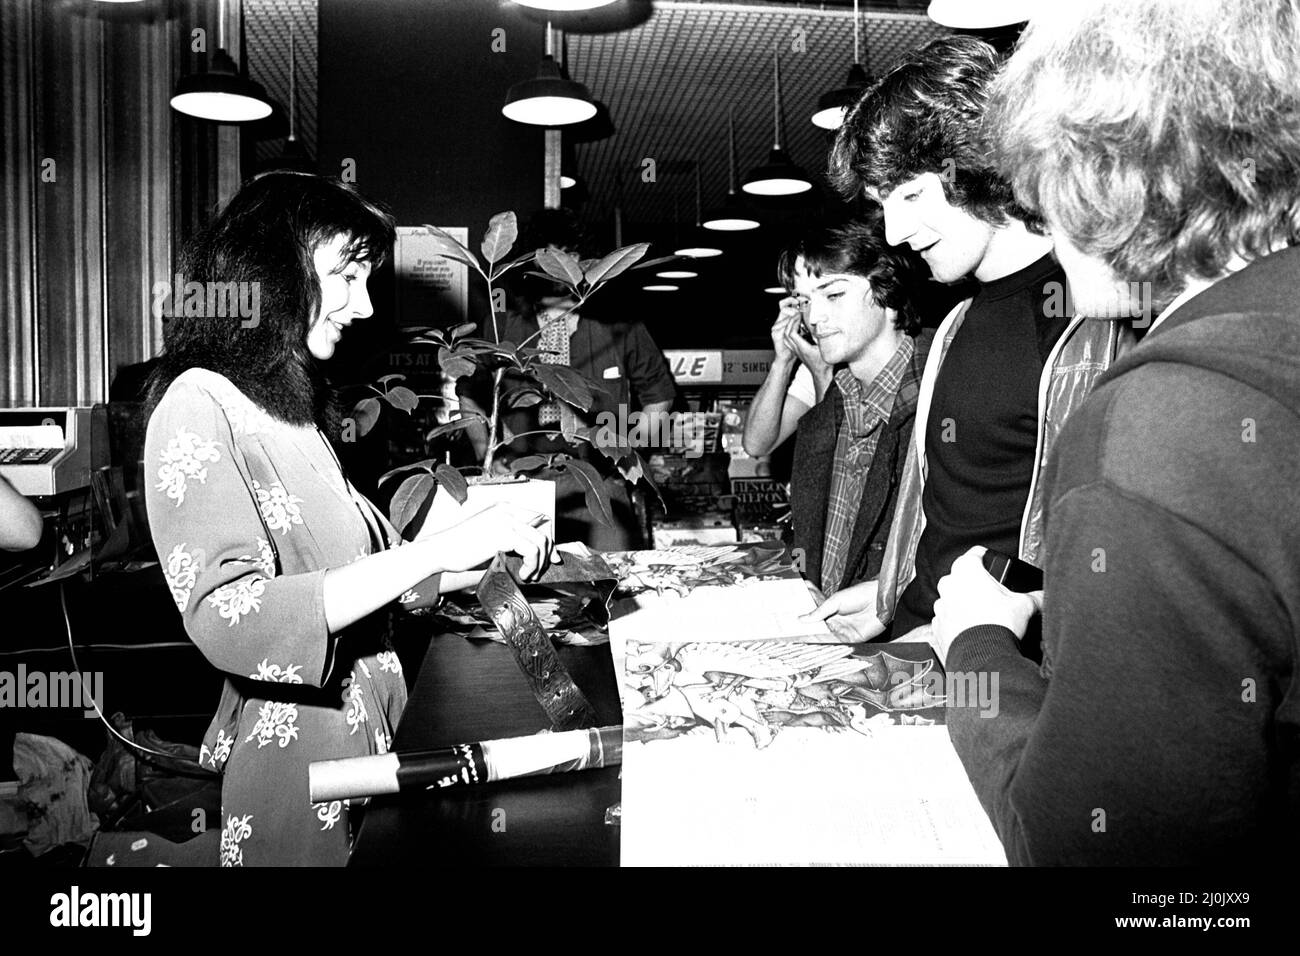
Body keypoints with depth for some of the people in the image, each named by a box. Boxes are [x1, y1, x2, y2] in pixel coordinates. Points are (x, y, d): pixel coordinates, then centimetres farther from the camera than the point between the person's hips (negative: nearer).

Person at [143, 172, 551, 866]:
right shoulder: (200, 405, -16)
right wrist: (439, 549, -30)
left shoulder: (291, 405, 12)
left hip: (368, 742, 9)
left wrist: (496, 559, 1)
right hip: (294, 778, -8)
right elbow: (228, 621, -28)